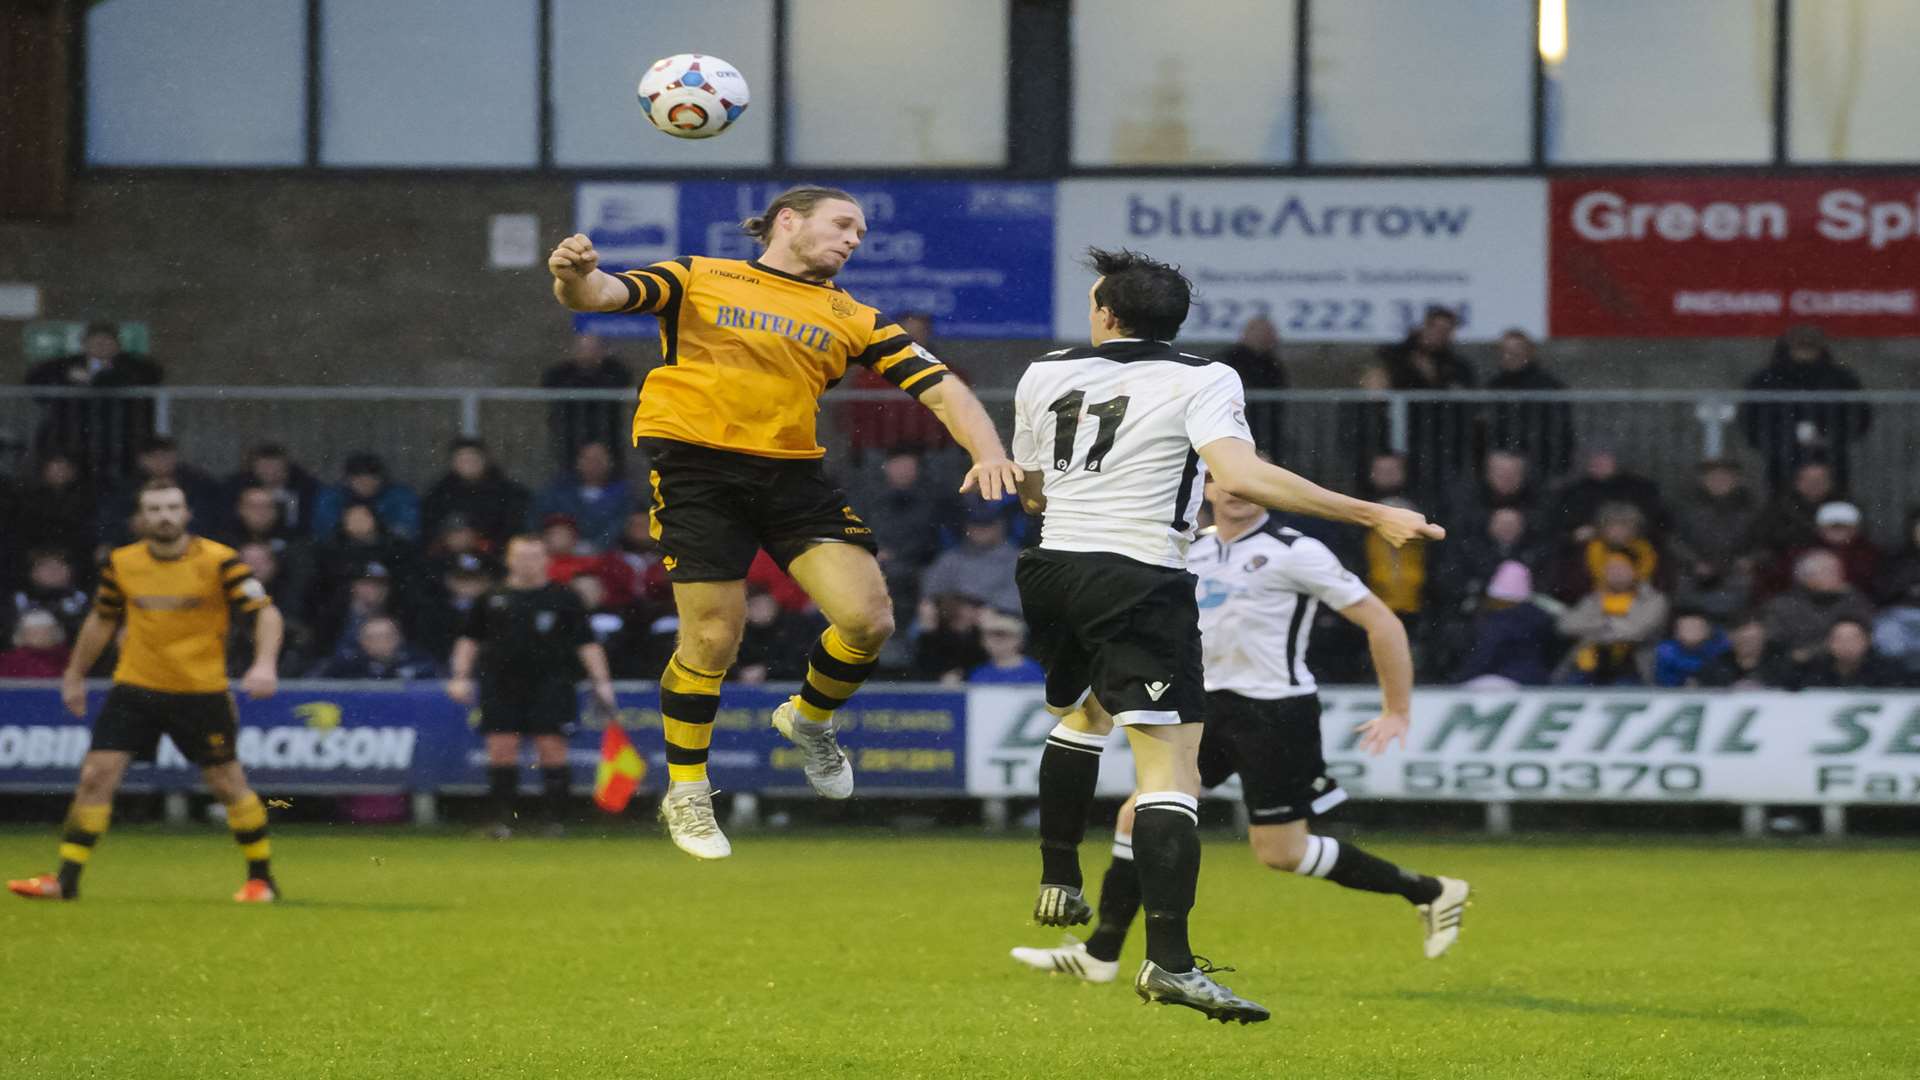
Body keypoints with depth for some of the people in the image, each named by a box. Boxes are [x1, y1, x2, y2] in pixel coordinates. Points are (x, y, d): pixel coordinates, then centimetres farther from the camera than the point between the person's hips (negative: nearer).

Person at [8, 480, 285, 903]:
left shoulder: (219, 562, -11)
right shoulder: (121, 563, 1)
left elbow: (266, 613, -12)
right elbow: (101, 619, 17)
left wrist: (264, 664, -29)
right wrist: (75, 675, 22)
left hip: (201, 691, -3)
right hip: (134, 689, 3)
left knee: (227, 783, 4)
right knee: (96, 775, -7)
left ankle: (261, 879, 21)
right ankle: (66, 880, -2)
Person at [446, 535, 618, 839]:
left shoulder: (563, 598, 5)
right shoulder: (492, 600, 11)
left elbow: (587, 643, 5)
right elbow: (469, 639, 18)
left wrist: (601, 681, -3)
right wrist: (460, 676, 9)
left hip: (549, 686, -2)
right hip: (502, 686, 2)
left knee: (552, 749, -8)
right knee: (501, 749, -4)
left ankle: (556, 819, -2)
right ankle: (503, 819, 2)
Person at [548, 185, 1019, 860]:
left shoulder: (853, 319, 16)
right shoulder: (699, 280, 8)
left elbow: (940, 388, 8)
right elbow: (598, 294, -2)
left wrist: (987, 452, -11)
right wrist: (575, 276, -28)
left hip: (793, 474, 3)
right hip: (697, 468, -3)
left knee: (869, 618, -11)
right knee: (712, 638, -7)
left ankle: (810, 718, 23)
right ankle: (685, 791, 17)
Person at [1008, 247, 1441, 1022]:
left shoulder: (1044, 376, 11)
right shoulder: (1200, 382, -5)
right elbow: (1240, 477, -21)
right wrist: (1372, 516, -19)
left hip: (1051, 570, 6)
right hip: (1139, 578, -6)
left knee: (1078, 712, 36)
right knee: (1172, 771, -10)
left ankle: (1057, 879, 39)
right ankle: (1167, 960, -23)